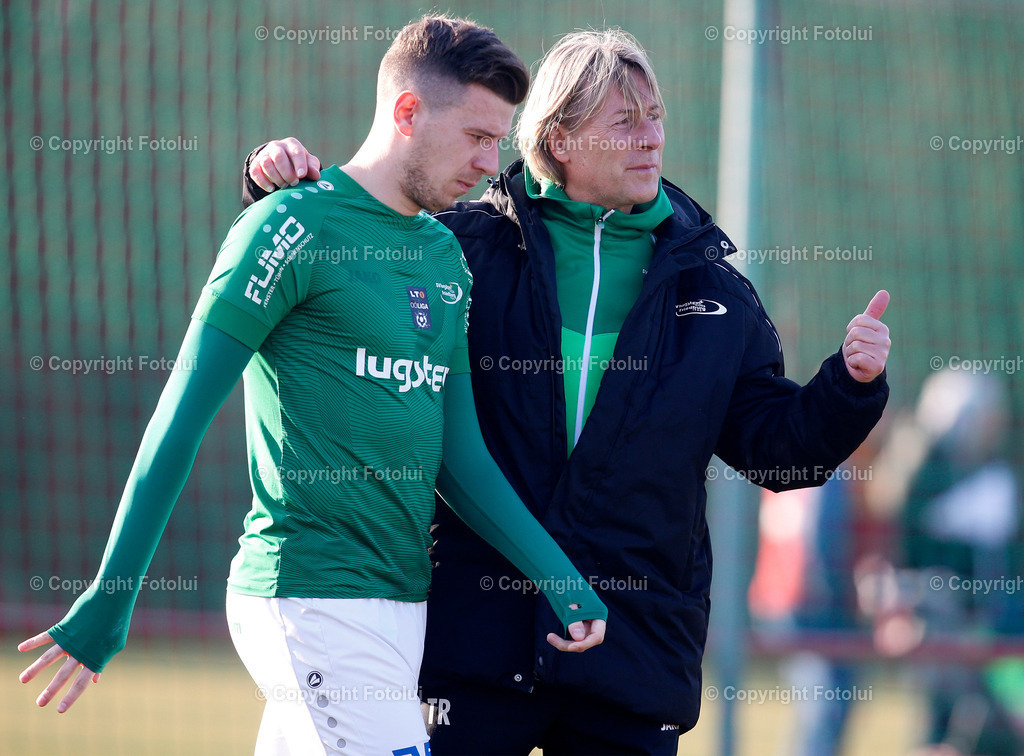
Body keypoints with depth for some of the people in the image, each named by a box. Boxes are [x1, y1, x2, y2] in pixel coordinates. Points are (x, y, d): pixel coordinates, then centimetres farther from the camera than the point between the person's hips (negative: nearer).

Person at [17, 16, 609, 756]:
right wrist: (110, 599, -11)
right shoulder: (295, 228, -8)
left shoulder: (445, 256, 16)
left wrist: (557, 575, 6)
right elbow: (181, 417, -9)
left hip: (404, 600, 8)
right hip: (314, 602, -8)